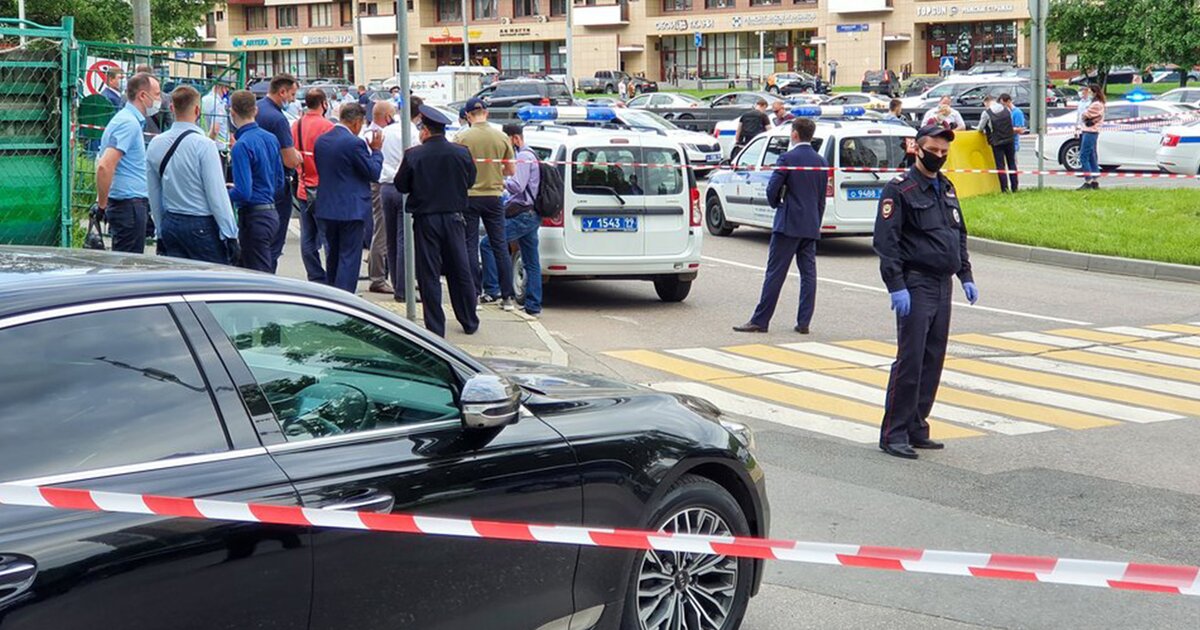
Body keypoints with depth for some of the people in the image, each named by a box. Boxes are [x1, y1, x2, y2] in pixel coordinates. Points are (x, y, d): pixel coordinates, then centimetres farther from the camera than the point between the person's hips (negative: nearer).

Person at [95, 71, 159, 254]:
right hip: (130, 203, -10)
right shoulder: (129, 123, -16)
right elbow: (105, 166, -26)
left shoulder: (127, 119, 17)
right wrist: (102, 203, -18)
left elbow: (105, 165, 27)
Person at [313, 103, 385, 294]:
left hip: (326, 208, 7)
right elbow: (374, 173, -11)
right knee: (349, 258, -2)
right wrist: (375, 150, 4)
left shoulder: (321, 141, 6)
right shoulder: (354, 143, -17)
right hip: (351, 210, -7)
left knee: (332, 257, 19)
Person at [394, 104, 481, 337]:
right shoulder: (462, 153, -6)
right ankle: (469, 322, 24)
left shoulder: (413, 155, -13)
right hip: (453, 218, 3)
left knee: (429, 275, 4)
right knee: (460, 272, 15)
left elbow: (401, 185, -5)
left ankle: (435, 327, 3)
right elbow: (470, 180, 7)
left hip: (425, 220, -3)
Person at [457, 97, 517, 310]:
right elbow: (511, 170, 5)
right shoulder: (501, 138, -1)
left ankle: (474, 293, 4)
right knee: (500, 246, 7)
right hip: (493, 195, 2)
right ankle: (508, 297, 7)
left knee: (470, 246, 6)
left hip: (469, 195, -2)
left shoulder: (463, 138, -9)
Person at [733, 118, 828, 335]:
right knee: (808, 273, 7)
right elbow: (822, 199, 13)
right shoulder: (821, 162, 9)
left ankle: (760, 320, -4)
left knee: (775, 273, -5)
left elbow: (772, 189, -13)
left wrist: (777, 205, 8)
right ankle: (803, 322, 6)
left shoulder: (788, 159, -11)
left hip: (788, 224, -6)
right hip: (811, 226, 6)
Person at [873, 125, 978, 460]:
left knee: (933, 361, 9)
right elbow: (886, 241, -13)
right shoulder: (900, 189, -8)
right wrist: (896, 286, -19)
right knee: (910, 361, -10)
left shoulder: (947, 188, 17)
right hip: (916, 286, -8)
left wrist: (965, 276, 17)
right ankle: (894, 433, -5)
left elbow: (959, 235, 25)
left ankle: (916, 428, 16)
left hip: (943, 286, 8)